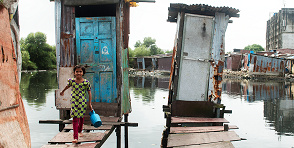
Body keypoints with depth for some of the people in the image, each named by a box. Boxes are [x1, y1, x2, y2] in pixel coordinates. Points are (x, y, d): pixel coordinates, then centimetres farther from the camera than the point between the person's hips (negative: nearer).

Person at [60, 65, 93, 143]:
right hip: (74, 102, 0)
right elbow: (67, 86, 20)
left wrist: (90, 103, -6)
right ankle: (75, 137, -10)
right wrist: (62, 92, 38)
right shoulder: (71, 81, -3)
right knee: (75, 118, -8)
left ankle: (79, 131, 44)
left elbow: (89, 93, -2)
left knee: (81, 117, 17)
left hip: (83, 102, 0)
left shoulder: (86, 82, -8)